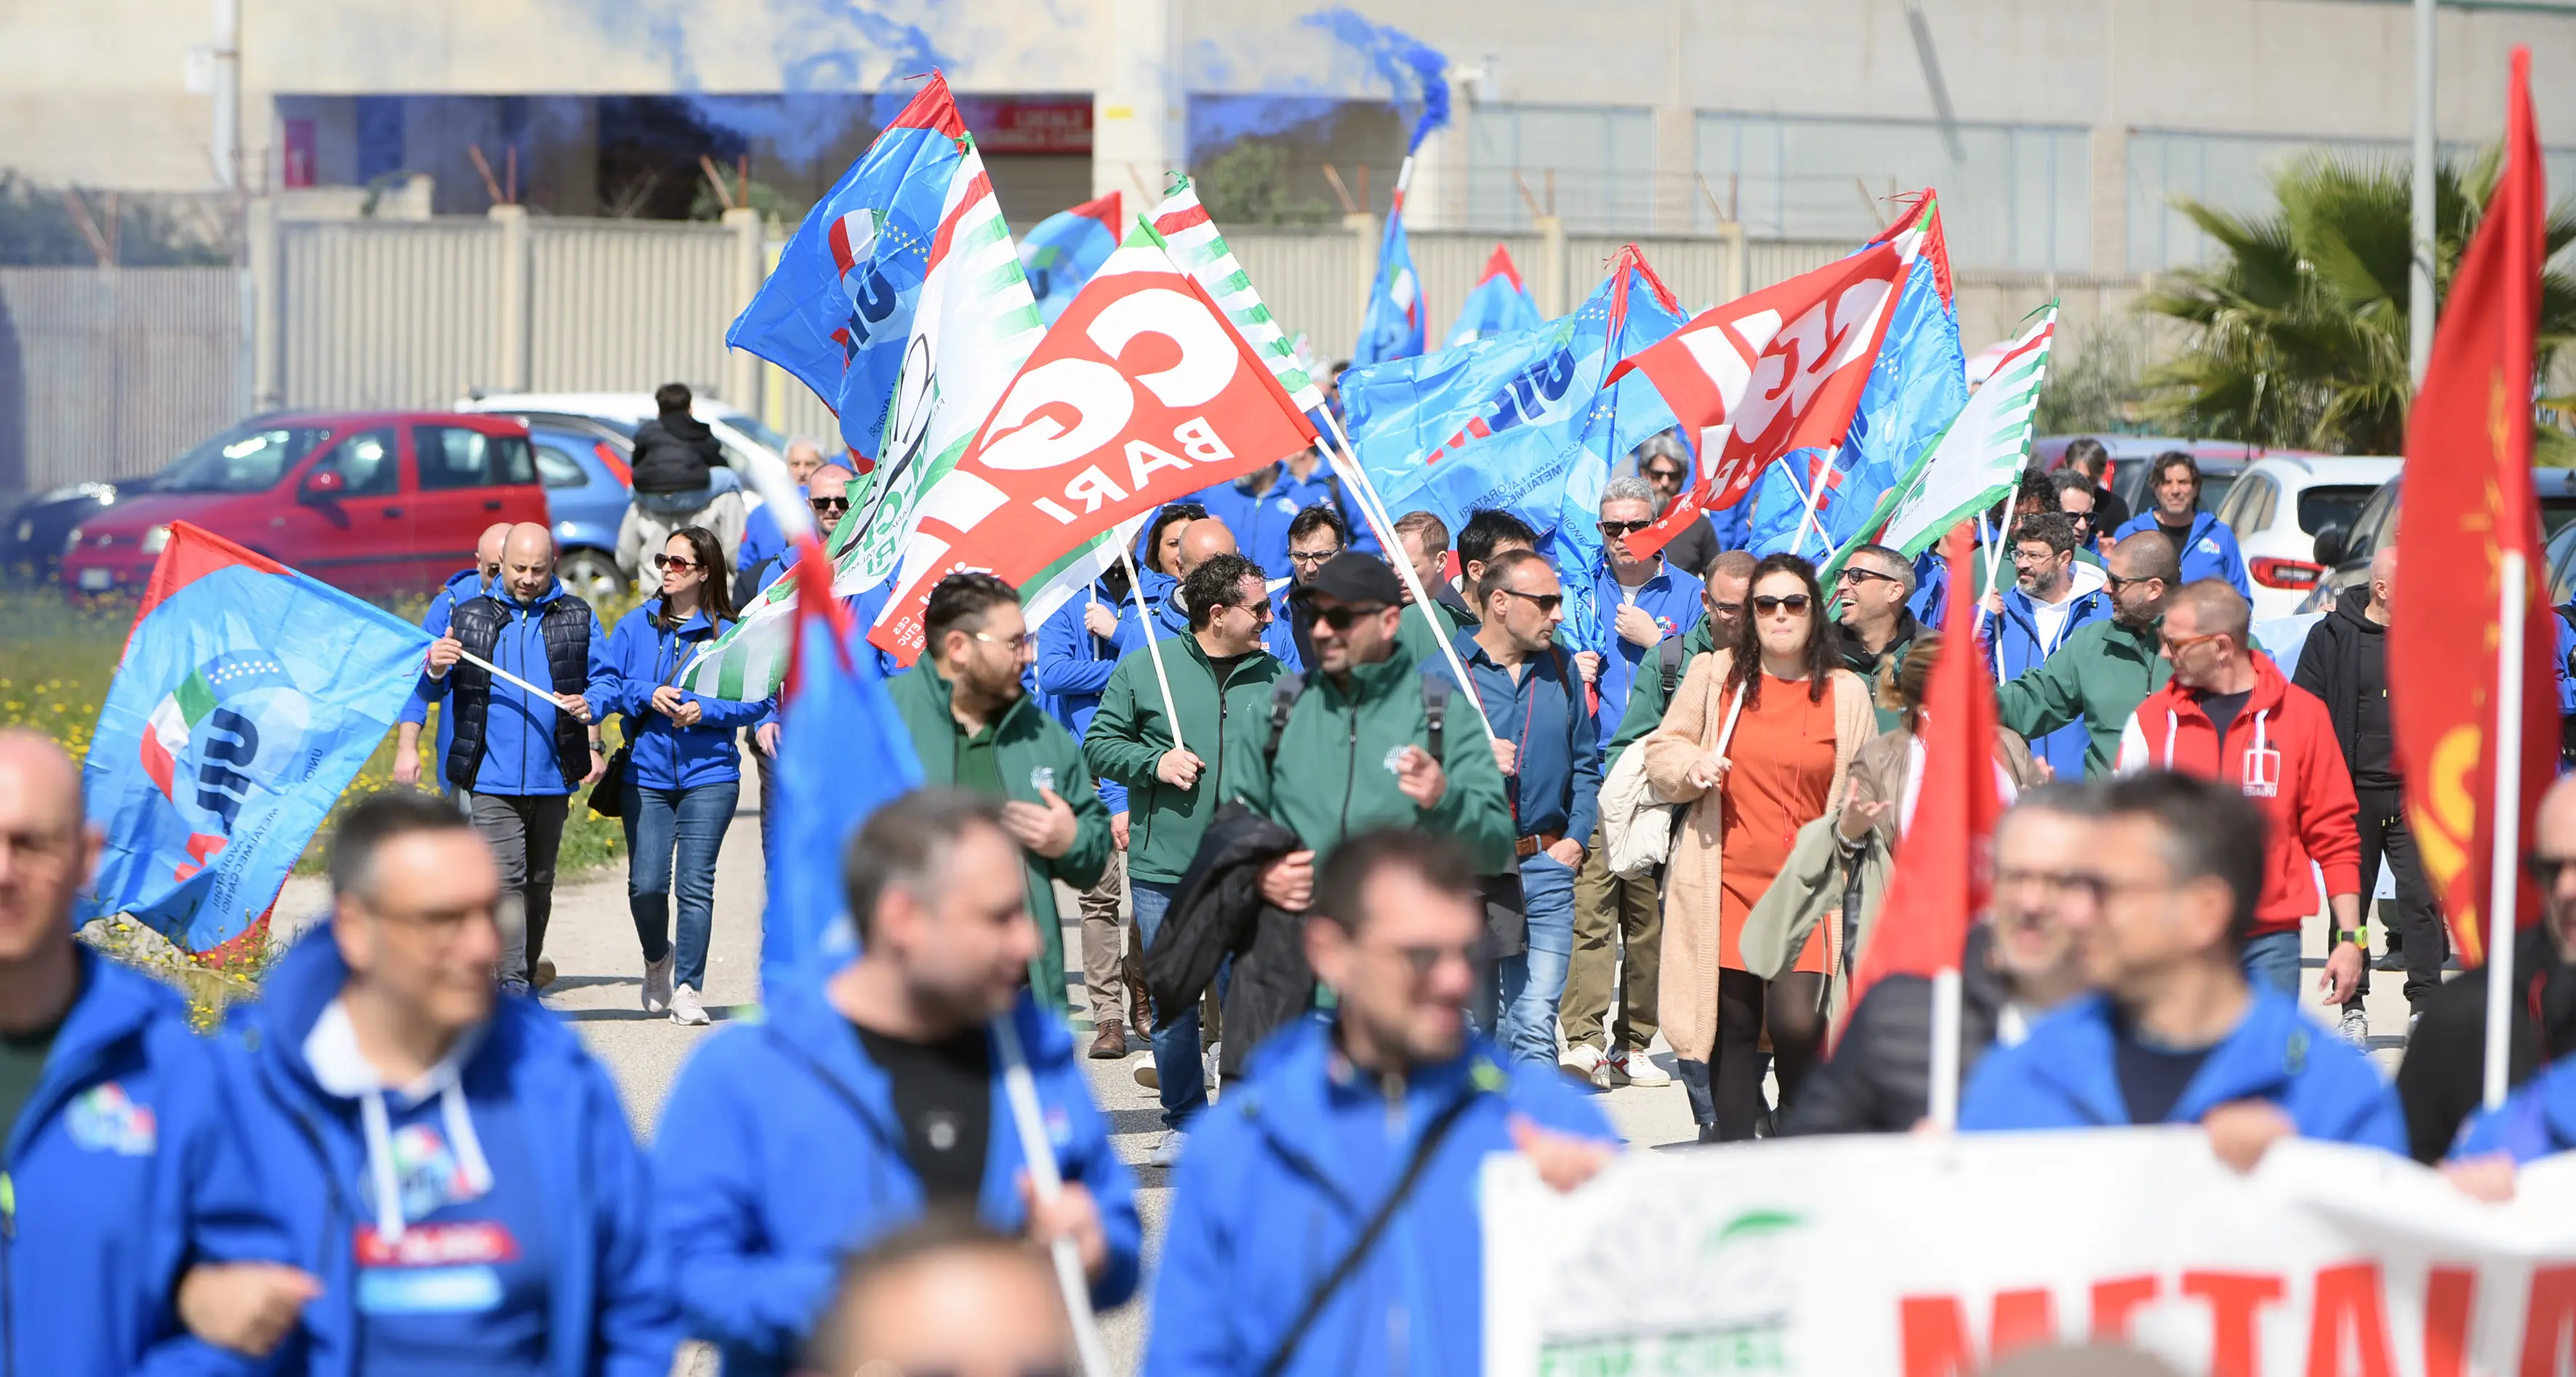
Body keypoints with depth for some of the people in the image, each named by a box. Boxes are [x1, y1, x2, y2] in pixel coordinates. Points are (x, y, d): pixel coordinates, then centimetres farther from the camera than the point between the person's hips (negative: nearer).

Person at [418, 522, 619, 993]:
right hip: (492, 779, -2)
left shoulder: (577, 618, 8)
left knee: (539, 882, 14)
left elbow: (608, 678, 8)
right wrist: (436, 670, -14)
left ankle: (530, 969, 28)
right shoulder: (469, 617, 7)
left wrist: (591, 704, -14)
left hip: (552, 778, 2)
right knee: (506, 879, -14)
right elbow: (432, 691, 9)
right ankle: (512, 988, -18)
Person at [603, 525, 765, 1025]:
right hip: (645, 773, 2)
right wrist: (647, 697, -9)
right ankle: (658, 960, 26)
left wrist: (705, 711, -15)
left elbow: (757, 702, -1)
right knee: (646, 884, -4)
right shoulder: (636, 625, 8)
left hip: (708, 776, -2)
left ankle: (688, 989, 3)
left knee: (695, 884, -7)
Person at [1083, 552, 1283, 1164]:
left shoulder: (1273, 678, 6)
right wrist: (1154, 762, -10)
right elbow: (1100, 744, 6)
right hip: (1163, 868, 0)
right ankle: (1185, 1121, 21)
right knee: (1170, 1001, 7)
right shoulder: (1144, 670, 1)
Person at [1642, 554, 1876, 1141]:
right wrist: (1690, 766, -8)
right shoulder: (1714, 674, 5)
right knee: (1732, 1025, 5)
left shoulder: (1846, 693, 6)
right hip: (1727, 884, 1)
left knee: (1796, 1023, -14)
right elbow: (1660, 749, 13)